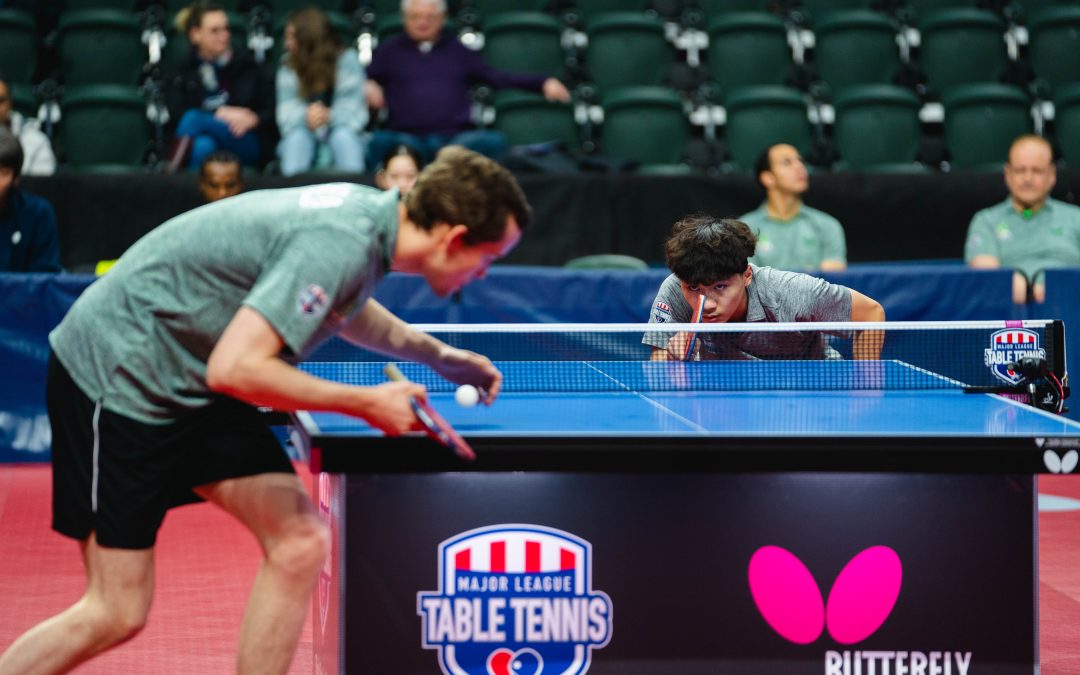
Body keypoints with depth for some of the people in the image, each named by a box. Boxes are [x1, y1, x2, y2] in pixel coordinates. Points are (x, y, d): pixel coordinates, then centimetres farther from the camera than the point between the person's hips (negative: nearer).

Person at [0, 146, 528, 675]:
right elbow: (234, 368, -33)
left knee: (301, 543, -3)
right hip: (117, 374, -9)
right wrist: (366, 403, -24)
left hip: (190, 385, 9)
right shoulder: (341, 244, -28)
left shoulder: (371, 212, 1)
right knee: (116, 614, -7)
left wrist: (434, 353, 15)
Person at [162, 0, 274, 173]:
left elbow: (274, 112, 9)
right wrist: (220, 114, -12)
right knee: (203, 144, -40)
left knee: (194, 119, -32)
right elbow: (178, 114, -3)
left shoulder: (247, 66, 12)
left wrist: (254, 120, -12)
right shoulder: (180, 74, 12)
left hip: (245, 146, -1)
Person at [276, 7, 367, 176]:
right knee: (297, 136, -33)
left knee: (343, 136, -36)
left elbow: (351, 107, -10)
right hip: (304, 127, 1)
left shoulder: (347, 59, -5)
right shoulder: (288, 64, 3)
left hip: (341, 126, -1)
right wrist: (306, 115, -30)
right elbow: (287, 108, -6)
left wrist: (328, 116, -32)